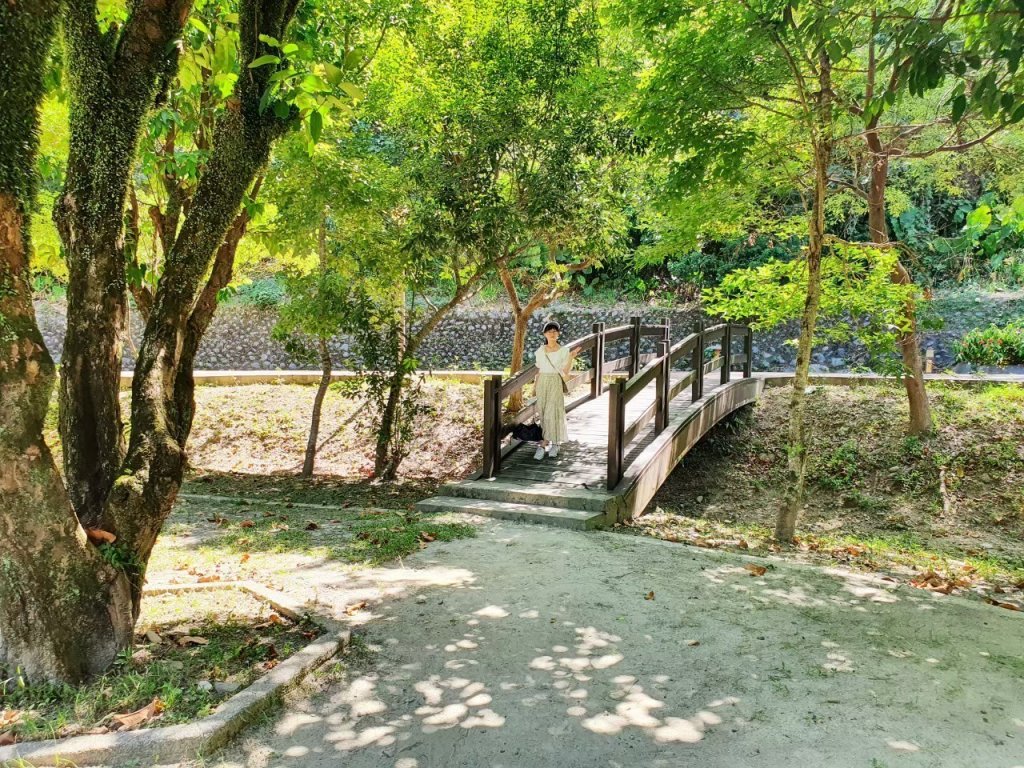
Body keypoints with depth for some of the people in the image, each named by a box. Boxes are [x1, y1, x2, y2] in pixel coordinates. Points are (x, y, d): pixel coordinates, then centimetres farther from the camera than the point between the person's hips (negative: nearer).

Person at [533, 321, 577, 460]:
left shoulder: (563, 351, -4)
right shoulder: (540, 351, 5)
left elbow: (565, 373, -9)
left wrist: (571, 359, -21)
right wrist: (536, 387, 13)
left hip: (555, 384, -4)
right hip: (542, 384, 4)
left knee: (551, 413, -9)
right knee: (544, 414, 6)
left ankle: (543, 446, -6)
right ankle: (553, 444, 17)